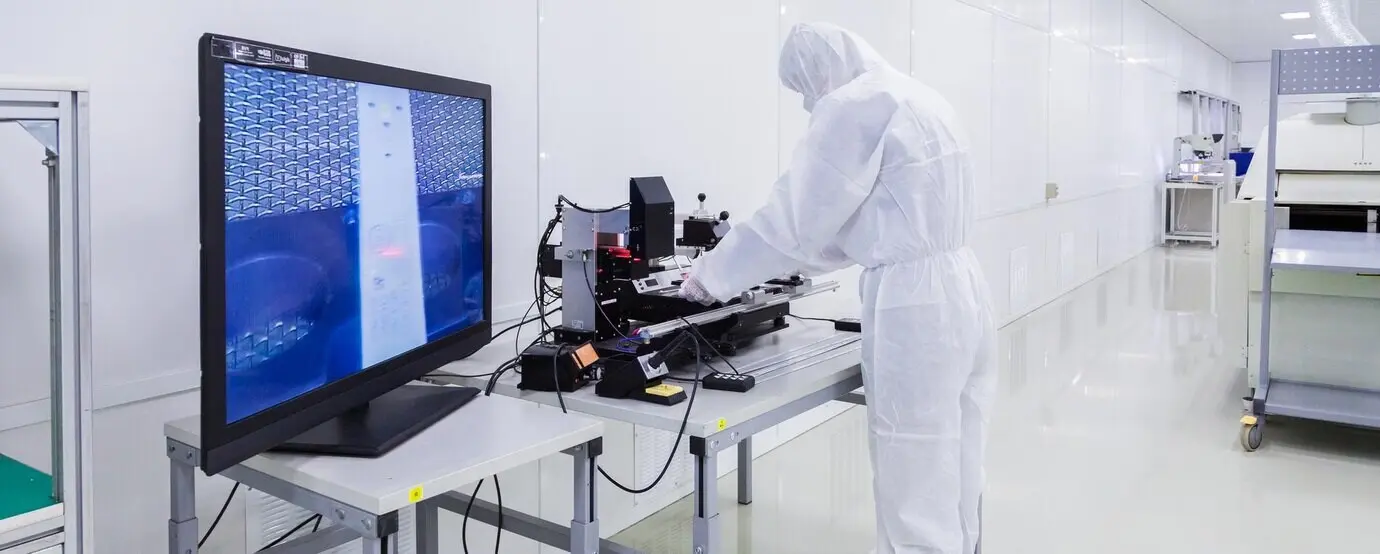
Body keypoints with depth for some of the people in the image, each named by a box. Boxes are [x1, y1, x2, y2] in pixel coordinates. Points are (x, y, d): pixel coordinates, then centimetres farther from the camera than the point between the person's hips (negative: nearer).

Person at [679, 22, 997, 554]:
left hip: (915, 306, -10)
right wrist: (805, 258, 25)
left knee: (917, 497, 3)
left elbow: (795, 217, -12)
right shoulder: (920, 97, 17)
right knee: (952, 485, 19)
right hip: (961, 291, 10)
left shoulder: (855, 106, -12)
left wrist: (714, 274, 1)